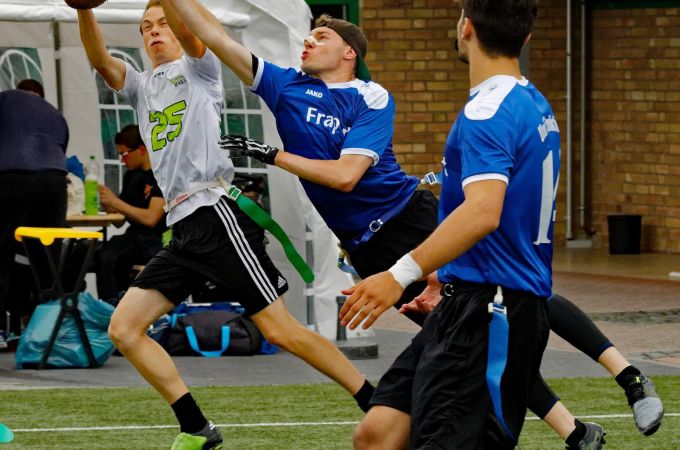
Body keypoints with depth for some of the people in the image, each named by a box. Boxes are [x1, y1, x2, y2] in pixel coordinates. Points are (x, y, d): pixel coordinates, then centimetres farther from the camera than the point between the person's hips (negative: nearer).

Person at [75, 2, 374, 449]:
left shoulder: (199, 67, 7)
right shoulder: (142, 85, 20)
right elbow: (101, 60, 0)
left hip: (216, 214, -7)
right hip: (182, 228, 7)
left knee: (281, 329, -11)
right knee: (124, 328, -2)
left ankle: (379, 405, -4)